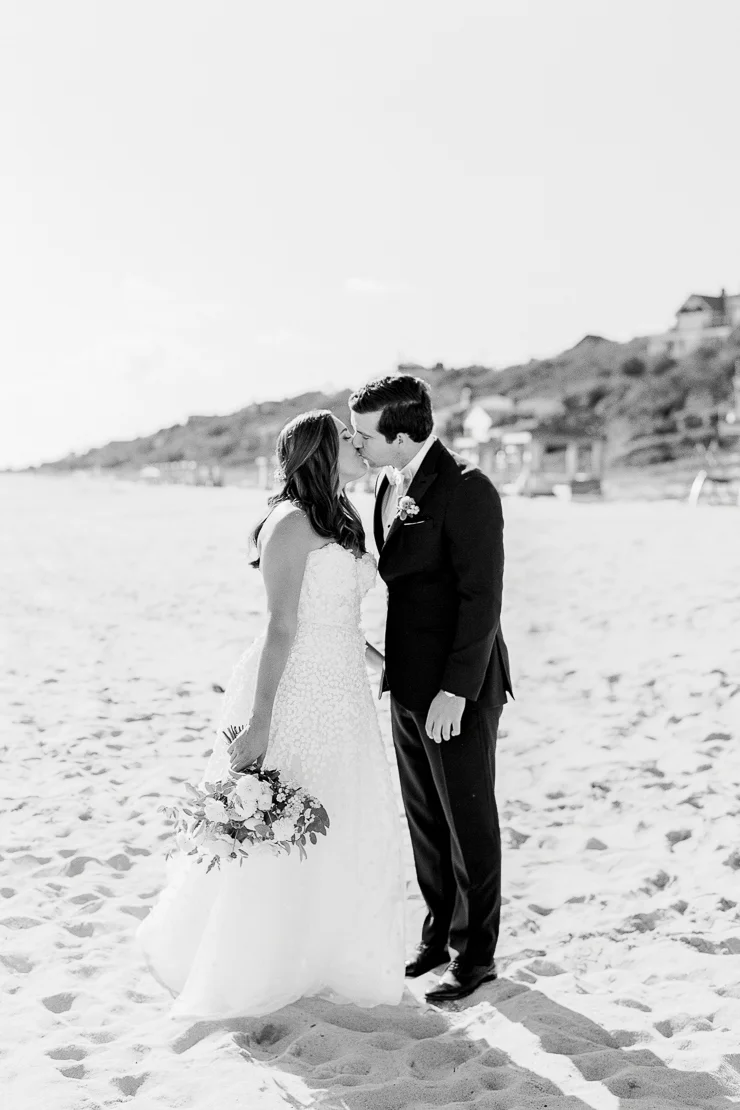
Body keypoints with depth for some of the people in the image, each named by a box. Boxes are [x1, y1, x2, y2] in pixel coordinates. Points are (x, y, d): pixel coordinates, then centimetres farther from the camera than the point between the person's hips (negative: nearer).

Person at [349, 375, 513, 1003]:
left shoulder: (467, 491, -20)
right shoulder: (392, 484, 7)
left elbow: (482, 598, -21)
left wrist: (456, 691, -21)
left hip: (459, 689, -8)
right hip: (409, 681, 8)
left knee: (469, 822, 6)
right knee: (425, 819, 19)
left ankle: (476, 954, 21)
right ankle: (440, 931, 36)